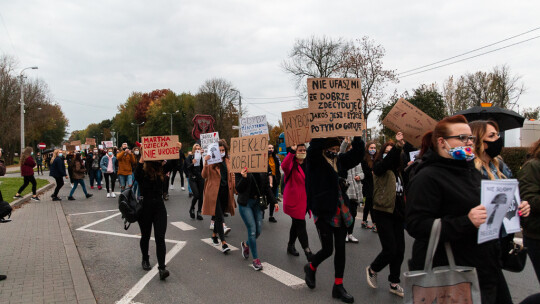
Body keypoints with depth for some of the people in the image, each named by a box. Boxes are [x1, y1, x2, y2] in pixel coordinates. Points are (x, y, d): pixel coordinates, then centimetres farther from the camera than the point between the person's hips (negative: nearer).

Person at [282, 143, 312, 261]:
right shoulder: (291, 164, -11)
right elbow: (284, 166, -36)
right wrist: (291, 151, -43)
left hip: (306, 200, 7)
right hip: (294, 200, -7)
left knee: (296, 224, 19)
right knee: (301, 225, -7)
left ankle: (290, 246, 35)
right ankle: (307, 251, -3)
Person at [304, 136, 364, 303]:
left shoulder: (338, 161, 9)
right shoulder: (315, 160, -8)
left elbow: (357, 154, 9)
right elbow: (315, 144, -26)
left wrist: (357, 137, -3)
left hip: (340, 212, 6)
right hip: (323, 212, -6)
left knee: (340, 249, 9)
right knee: (327, 249, 0)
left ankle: (338, 286, 21)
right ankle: (311, 268, 32)